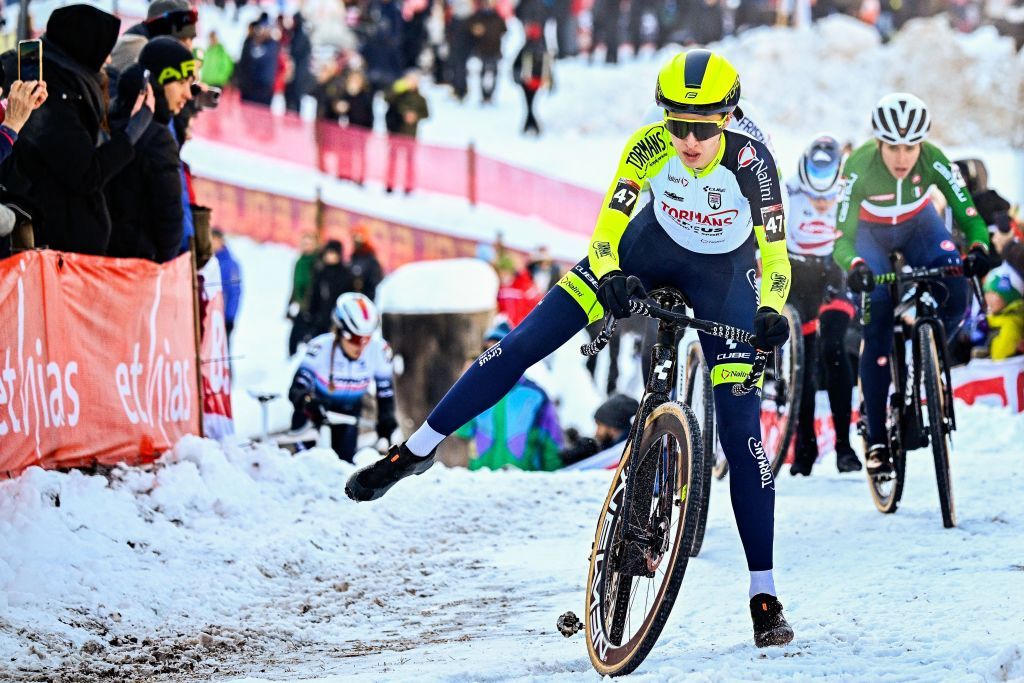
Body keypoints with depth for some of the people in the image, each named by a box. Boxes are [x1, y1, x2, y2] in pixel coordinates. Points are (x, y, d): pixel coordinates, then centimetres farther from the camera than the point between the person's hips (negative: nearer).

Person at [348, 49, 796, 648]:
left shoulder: (751, 161, -32)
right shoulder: (648, 147, -27)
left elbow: (775, 257, -29)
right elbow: (606, 231, -23)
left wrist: (771, 313, -48)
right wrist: (609, 279, -43)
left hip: (723, 273, -2)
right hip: (651, 247, 2)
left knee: (742, 430, -11)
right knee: (526, 342, -11)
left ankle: (765, 596, -3)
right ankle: (418, 449, 3)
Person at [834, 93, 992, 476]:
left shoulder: (933, 160, -30)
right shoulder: (859, 168, -35)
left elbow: (968, 213, -30)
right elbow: (842, 238, -36)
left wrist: (977, 247, -51)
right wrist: (854, 266, -58)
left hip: (918, 227, 2)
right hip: (870, 235, -2)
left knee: (955, 299, -24)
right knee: (877, 329, -15)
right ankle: (876, 441, -5)